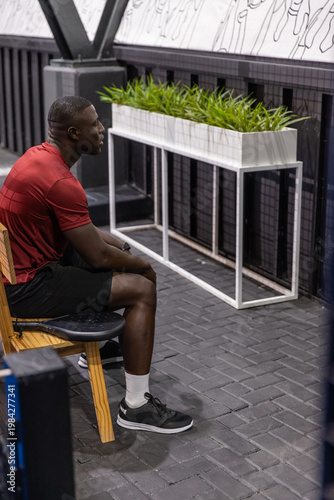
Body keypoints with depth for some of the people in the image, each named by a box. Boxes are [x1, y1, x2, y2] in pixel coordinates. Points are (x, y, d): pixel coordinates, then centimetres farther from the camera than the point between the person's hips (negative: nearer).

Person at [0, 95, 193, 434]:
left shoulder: (39, 155, 6)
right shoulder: (61, 182, -25)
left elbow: (82, 229, 18)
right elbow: (97, 257, -19)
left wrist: (123, 249, 10)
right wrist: (142, 264, -1)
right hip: (28, 289, -10)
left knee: (119, 249, 25)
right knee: (142, 290, -12)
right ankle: (136, 406, -6)